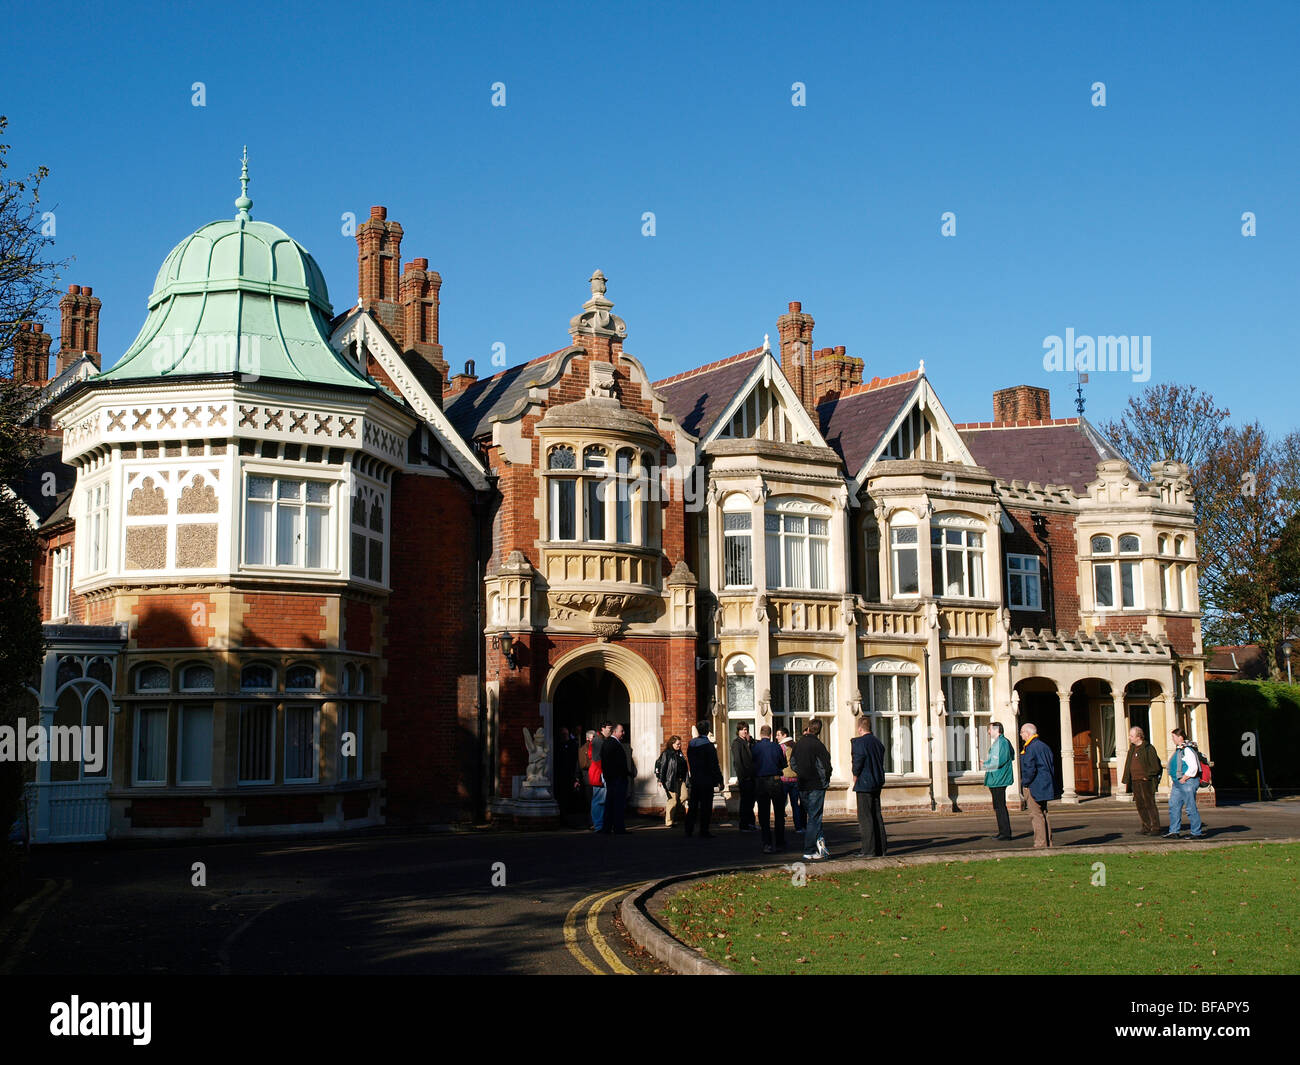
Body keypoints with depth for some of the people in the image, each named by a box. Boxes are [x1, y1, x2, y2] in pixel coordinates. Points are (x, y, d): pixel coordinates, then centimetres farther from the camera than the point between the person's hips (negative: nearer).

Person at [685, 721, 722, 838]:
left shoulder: (691, 744, 5)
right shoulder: (709, 745, -14)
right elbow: (714, 765, -13)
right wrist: (719, 780, -8)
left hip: (694, 780, 6)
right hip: (706, 781, -6)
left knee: (693, 805, 13)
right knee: (706, 806, 0)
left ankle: (689, 829, 16)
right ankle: (704, 832, 0)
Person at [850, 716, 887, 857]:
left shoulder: (859, 742, -12)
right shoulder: (878, 743, 12)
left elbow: (857, 762, -17)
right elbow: (881, 763, 14)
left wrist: (855, 778, -3)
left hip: (864, 784, -8)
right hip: (877, 784, 8)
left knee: (865, 817, -4)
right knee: (876, 816, 11)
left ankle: (868, 850, -6)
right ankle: (880, 849, 12)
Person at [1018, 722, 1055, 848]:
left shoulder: (1030, 748, -13)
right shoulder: (1045, 746, 15)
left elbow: (1029, 769, -19)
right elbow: (1052, 766, 18)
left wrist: (1024, 785, -8)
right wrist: (1051, 784, 20)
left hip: (1034, 787, -9)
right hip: (1046, 785, 9)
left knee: (1036, 815, -6)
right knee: (1044, 814, 13)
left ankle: (1040, 844, -8)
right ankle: (1048, 843, 15)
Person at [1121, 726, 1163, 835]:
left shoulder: (1148, 748, -8)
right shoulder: (1132, 748, 15)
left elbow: (1155, 766, -9)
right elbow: (1128, 764, 21)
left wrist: (1147, 776, -13)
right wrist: (1126, 778, 14)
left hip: (1145, 781, -8)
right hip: (1135, 782, 8)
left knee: (1150, 805, -6)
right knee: (1140, 806, 9)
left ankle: (1155, 828, -2)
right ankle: (1146, 827, 16)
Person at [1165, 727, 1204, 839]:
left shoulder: (1187, 750, -16)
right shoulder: (1178, 750, 15)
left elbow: (1193, 768, -22)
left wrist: (1183, 779, -18)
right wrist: (1175, 781, 16)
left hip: (1187, 782, -10)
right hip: (1178, 783, 10)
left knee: (1191, 808, -4)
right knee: (1173, 806, 8)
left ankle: (1197, 833, 4)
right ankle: (1174, 831, 12)